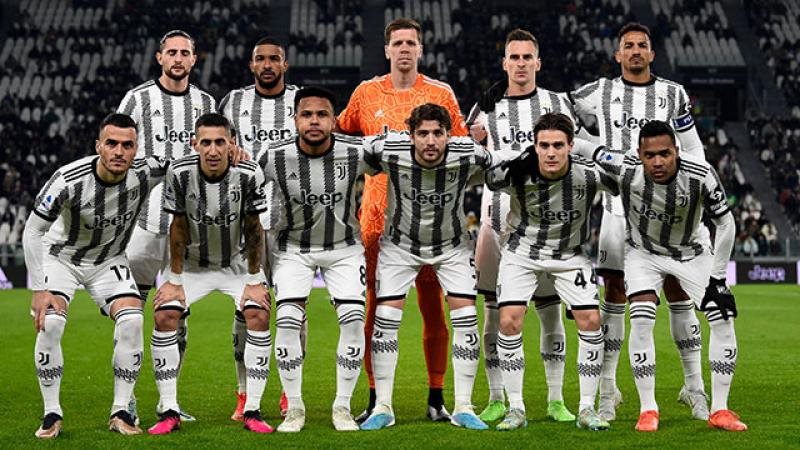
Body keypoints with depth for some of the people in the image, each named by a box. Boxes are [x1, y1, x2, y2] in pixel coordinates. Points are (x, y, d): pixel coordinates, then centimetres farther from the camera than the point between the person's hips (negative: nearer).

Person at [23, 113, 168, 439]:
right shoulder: (69, 179, -31)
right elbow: (32, 231, -20)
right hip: (60, 256, -2)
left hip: (109, 260, 2)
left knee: (132, 321, -19)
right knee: (49, 323, -24)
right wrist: (39, 290, -23)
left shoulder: (145, 173, -24)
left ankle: (121, 412, -6)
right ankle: (52, 414, -8)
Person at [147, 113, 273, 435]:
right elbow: (178, 227, -11)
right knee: (164, 315, -16)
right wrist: (175, 280, -9)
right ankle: (169, 412, -8)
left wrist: (254, 281, -10)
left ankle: (252, 411, -11)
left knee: (259, 315, -19)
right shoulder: (180, 173, -22)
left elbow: (254, 229, -11)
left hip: (238, 261, 0)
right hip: (193, 262, 0)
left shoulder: (249, 175, -23)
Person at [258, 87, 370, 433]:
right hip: (293, 247, 0)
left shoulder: (355, 152, -20)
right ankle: (294, 408, 1)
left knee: (353, 319, -13)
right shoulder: (275, 157, -20)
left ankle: (342, 406, 3)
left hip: (343, 245, 1)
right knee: (287, 320, -15)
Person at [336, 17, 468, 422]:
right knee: (376, 306, 1)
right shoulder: (366, 93, 8)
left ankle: (436, 398, 10)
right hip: (378, 214, 1)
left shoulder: (441, 94, 5)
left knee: (432, 305, 0)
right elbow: (341, 135, 21)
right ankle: (375, 399, 10)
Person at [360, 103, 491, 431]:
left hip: (452, 246, 1)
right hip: (399, 244, 0)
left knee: (466, 320, -8)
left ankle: (463, 408, 4)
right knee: (385, 320, -8)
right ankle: (382, 408, 4)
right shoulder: (388, 151, -27)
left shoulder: (468, 154, -26)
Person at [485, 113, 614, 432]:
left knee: (591, 321, -10)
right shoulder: (514, 173, -25)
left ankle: (586, 410, 2)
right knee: (509, 321, -13)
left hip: (571, 254, 1)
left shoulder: (588, 174, -25)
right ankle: (516, 408, 0)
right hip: (522, 252, -1)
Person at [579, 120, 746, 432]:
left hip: (691, 251, 1)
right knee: (642, 321, -20)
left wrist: (717, 279, -15)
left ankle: (719, 410, 2)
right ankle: (648, 410, -7)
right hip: (644, 251, -1)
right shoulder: (625, 170, -30)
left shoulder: (701, 176, -30)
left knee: (723, 319, -9)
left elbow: (725, 224, -16)